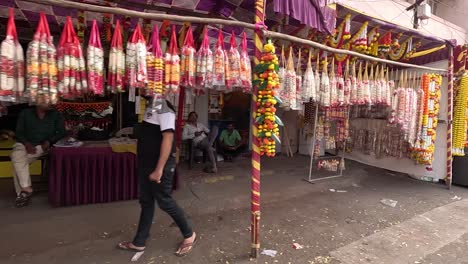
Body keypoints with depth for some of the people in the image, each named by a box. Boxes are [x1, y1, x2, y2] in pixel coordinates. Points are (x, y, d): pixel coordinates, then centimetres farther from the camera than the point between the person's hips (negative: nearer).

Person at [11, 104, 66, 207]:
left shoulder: (56, 115, 8)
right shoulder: (25, 113, 11)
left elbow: (61, 132, 3)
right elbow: (19, 132, 6)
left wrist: (49, 141, -13)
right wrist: (27, 143, -13)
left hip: (43, 146, -2)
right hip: (25, 144, 2)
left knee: (18, 160, -25)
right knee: (17, 156, -29)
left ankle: (22, 192, -21)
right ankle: (26, 189, -30)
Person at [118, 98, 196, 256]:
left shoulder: (164, 108, -17)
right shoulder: (152, 106, 10)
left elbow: (168, 138, -22)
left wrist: (159, 169, -23)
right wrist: (145, 164, 16)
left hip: (160, 165, -8)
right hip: (146, 163, 9)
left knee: (165, 202, 4)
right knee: (146, 202, 16)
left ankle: (189, 235, 24)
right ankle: (139, 242, 31)